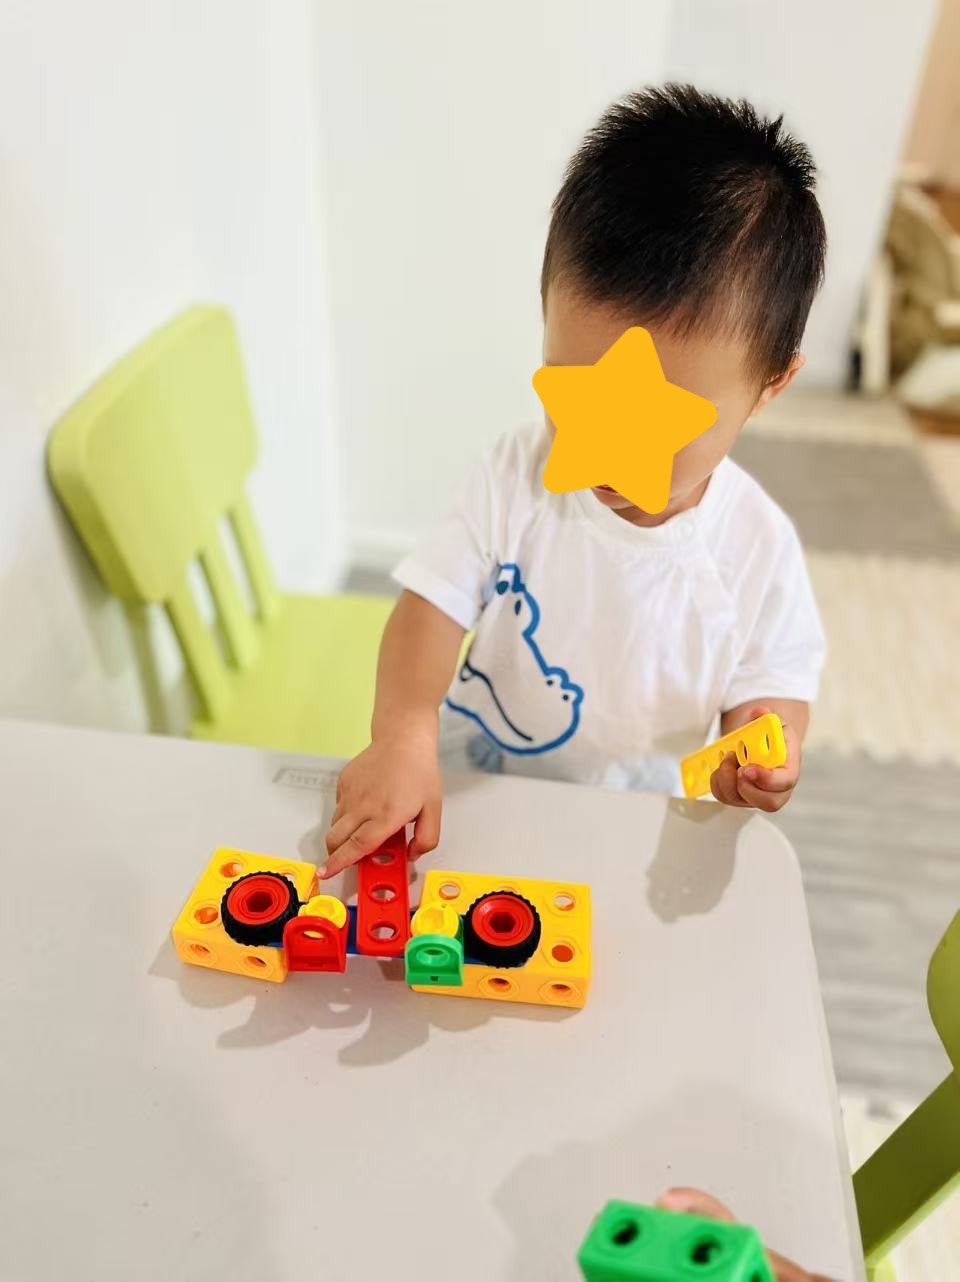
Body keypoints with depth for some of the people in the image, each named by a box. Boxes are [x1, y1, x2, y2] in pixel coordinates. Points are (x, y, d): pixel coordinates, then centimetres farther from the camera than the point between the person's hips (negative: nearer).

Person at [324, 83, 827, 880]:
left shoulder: (756, 544, -14)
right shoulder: (516, 477, -13)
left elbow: (775, 676, -3)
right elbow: (435, 598, -16)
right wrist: (403, 733, -32)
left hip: (636, 826, 0)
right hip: (467, 791, 1)